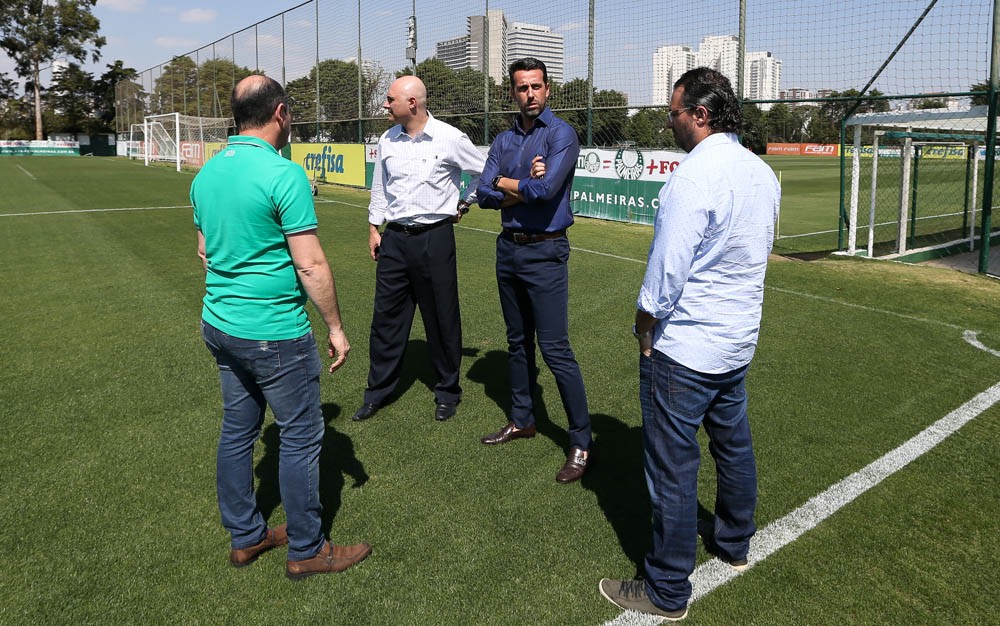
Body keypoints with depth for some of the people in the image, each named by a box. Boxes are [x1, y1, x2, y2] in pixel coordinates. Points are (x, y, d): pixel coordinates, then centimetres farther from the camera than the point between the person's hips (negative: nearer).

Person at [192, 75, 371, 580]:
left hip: (218, 326, 8)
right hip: (275, 334, -8)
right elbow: (310, 265, -18)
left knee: (237, 430, 17)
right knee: (300, 436, 5)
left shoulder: (206, 173, 7)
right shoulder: (284, 174, -18)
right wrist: (336, 327, -8)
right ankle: (306, 551, 18)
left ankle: (245, 537, 32)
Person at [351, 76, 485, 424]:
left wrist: (463, 205, 6)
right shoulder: (387, 140, 6)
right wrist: (374, 228, 15)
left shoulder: (449, 139, -7)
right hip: (395, 238, 4)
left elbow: (485, 173, 4)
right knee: (386, 316, 7)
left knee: (442, 319, 6)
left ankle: (447, 392, 22)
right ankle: (377, 392, 20)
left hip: (435, 238, -4)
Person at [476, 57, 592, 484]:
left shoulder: (561, 134, -8)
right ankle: (522, 420, 32)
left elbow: (546, 189, -22)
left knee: (555, 349, -9)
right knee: (517, 341, 16)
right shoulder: (504, 141, 12)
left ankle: (581, 442, 1)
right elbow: (485, 195, 1)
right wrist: (526, 186, -14)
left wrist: (505, 182, -5)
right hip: (508, 248, 7)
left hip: (545, 251, -7)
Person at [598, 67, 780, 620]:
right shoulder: (762, 172, 6)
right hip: (739, 341, 9)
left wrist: (645, 320, -8)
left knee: (672, 465, 1)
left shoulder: (696, 174, -22)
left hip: (683, 347, -9)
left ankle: (667, 591, 14)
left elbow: (667, 265, -23)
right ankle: (733, 541, 44)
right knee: (733, 444, 23)